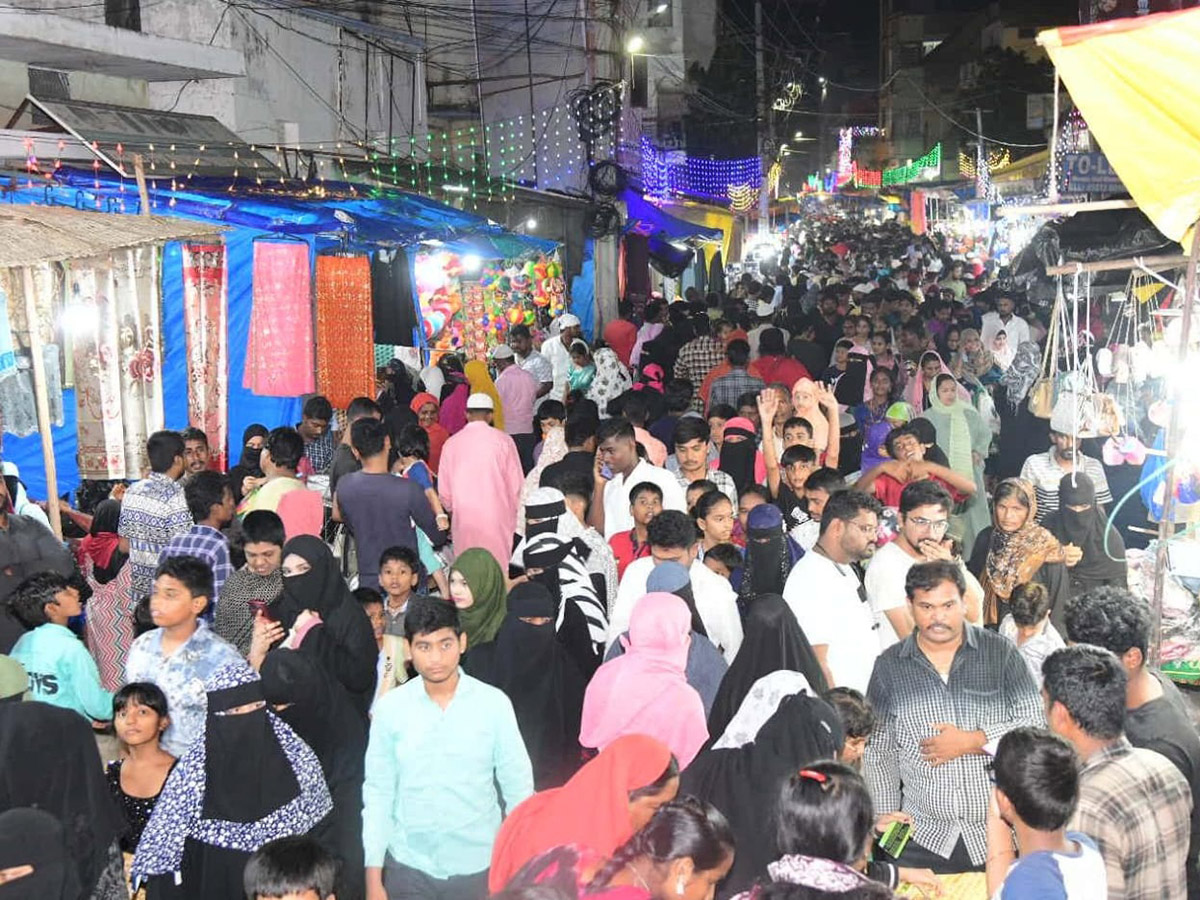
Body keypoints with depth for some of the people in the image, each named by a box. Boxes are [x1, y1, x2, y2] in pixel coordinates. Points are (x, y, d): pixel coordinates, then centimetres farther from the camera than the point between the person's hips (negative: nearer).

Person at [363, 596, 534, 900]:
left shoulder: (494, 703, -9)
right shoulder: (390, 707, -6)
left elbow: (518, 787, -2)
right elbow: (378, 793, -1)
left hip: (478, 867, 0)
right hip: (408, 868, 1)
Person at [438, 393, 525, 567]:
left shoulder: (452, 443, 4)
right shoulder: (503, 440, -2)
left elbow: (444, 489, 9)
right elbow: (517, 483, 1)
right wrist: (514, 512, 16)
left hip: (463, 519, 2)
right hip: (498, 518, -2)